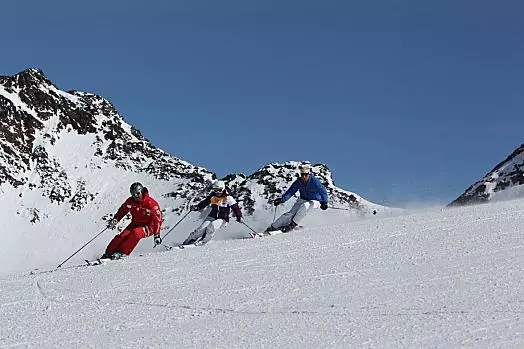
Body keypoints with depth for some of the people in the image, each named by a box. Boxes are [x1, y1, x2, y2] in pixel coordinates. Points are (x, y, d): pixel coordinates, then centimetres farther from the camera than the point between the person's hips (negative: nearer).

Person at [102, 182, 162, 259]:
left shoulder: (151, 203, -20)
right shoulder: (130, 202, -6)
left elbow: (158, 219, -17)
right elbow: (122, 211, 12)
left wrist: (157, 235, -21)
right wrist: (115, 220, -6)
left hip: (148, 227, -4)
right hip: (135, 224, 5)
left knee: (136, 233, -34)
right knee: (123, 235, -21)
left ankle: (122, 253, -29)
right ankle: (109, 253, -14)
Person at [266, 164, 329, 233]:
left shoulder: (315, 181, -20)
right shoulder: (299, 182, -8)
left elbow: (323, 191, -20)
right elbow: (291, 191, -5)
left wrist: (324, 202, -34)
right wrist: (282, 199, -18)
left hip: (314, 201, -3)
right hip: (302, 200, 3)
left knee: (304, 206, -36)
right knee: (292, 212, -18)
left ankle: (293, 224, -36)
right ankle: (274, 226, -26)